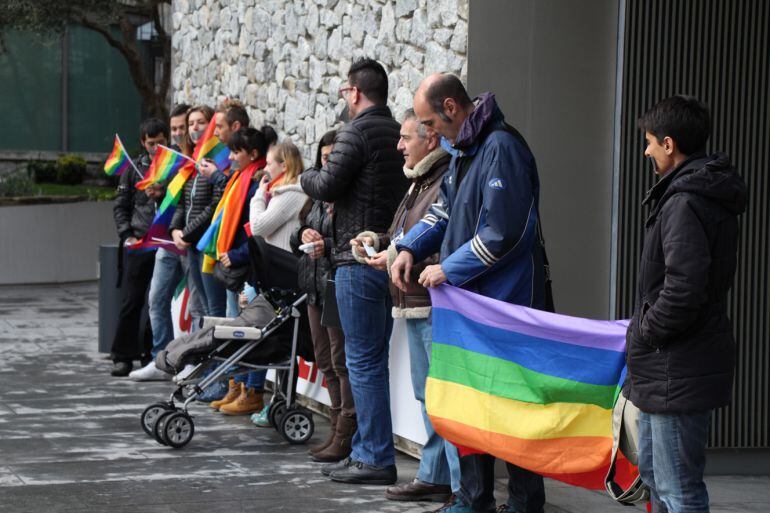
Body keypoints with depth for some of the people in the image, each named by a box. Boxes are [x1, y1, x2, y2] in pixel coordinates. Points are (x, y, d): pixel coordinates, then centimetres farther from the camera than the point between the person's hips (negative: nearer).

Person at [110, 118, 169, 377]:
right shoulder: (134, 168, 10)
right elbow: (120, 206, 13)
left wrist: (162, 195, -13)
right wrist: (126, 235, 1)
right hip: (138, 245, 1)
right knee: (132, 300, -1)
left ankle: (152, 354, 12)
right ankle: (123, 356, 2)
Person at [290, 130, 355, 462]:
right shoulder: (320, 195, 17)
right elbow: (296, 239, 21)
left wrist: (327, 246, -24)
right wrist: (304, 235, -1)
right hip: (315, 288, 9)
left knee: (343, 363, -8)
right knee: (326, 362, 12)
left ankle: (345, 438, -5)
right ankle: (337, 431, 19)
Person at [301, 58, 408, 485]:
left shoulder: (356, 133, -12)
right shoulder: (399, 134, 13)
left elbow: (328, 185, -16)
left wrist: (306, 177, 5)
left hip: (360, 260, -8)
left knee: (364, 362, -4)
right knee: (374, 361, 14)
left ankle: (377, 458, -4)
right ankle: (367, 450, 21)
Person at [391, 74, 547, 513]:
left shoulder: (502, 148, -18)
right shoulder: (464, 149, 13)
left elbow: (503, 233, -23)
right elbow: (445, 210, 24)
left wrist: (448, 270, -14)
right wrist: (410, 249, 7)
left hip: (505, 302, -10)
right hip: (468, 300, 10)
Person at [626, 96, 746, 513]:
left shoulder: (686, 204, -20)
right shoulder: (710, 197, 14)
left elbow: (683, 288, -28)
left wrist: (647, 332, -13)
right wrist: (644, 331, 13)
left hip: (677, 374, -11)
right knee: (653, 473, 21)